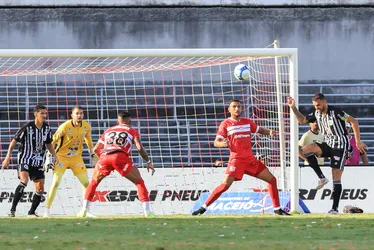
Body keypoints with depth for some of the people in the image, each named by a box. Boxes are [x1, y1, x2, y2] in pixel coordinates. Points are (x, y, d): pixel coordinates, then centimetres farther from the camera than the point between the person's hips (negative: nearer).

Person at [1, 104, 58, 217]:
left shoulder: (47, 128, 2)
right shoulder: (27, 127, -15)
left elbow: (48, 143, 19)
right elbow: (14, 141, -8)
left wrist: (54, 155, 6)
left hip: (38, 162, 6)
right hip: (25, 159, -6)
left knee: (40, 189, 3)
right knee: (24, 180, -29)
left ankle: (31, 212, 21)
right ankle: (12, 210, -27)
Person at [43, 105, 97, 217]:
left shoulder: (86, 126, -6)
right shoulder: (65, 126, -21)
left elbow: (88, 139, 15)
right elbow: (53, 141, -15)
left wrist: (92, 154, 19)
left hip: (77, 158, 5)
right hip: (61, 157, -5)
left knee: (86, 183, 1)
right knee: (55, 183, -15)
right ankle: (47, 210, -9)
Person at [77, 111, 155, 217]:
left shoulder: (108, 131, 32)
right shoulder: (132, 131, 23)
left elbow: (95, 149, 29)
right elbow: (140, 148, 7)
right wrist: (148, 162, 15)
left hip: (105, 157, 3)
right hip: (120, 157, -3)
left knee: (94, 182, 26)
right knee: (139, 182, 12)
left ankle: (84, 209, 16)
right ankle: (147, 210, 2)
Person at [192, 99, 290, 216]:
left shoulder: (247, 122, 12)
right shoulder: (225, 124, -2)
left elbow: (260, 130, 23)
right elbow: (216, 142, -6)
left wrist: (269, 132, 1)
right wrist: (222, 144, -30)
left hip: (251, 160, 5)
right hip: (236, 159, -5)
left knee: (272, 180, 4)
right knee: (225, 184, -20)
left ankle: (277, 209, 14)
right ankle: (203, 207, -12)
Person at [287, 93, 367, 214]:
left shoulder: (335, 111, -17)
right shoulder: (317, 113, 5)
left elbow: (354, 121, -15)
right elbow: (302, 120, 20)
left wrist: (358, 141, -14)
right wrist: (293, 107, 6)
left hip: (340, 146, -6)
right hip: (328, 145, 6)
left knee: (336, 178, -10)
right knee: (306, 149, -20)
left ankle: (335, 208, -8)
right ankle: (321, 178, -13)